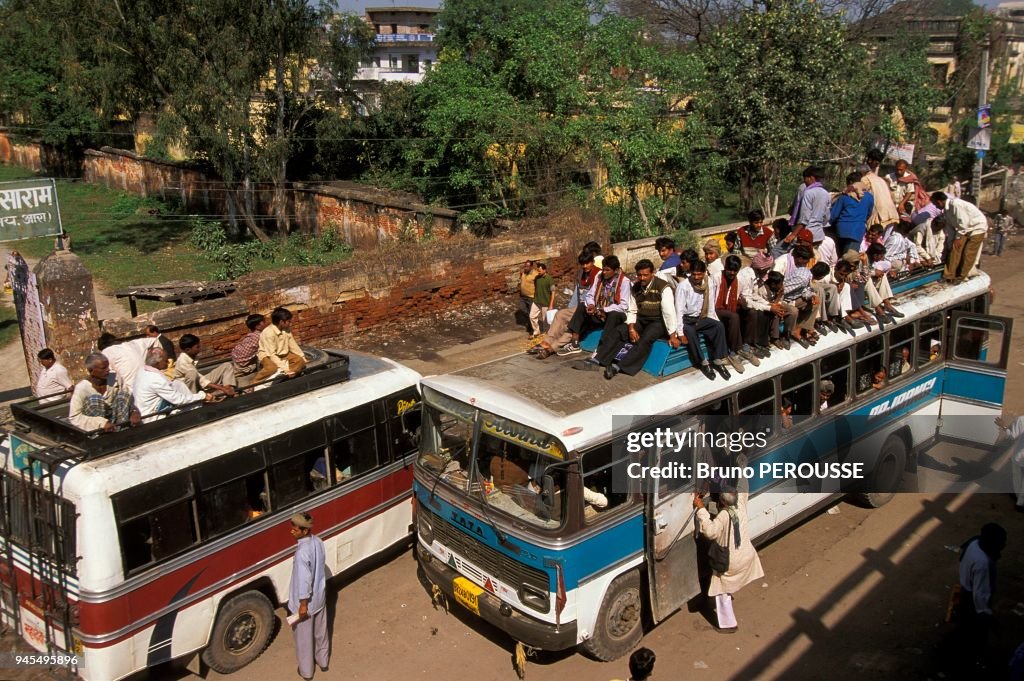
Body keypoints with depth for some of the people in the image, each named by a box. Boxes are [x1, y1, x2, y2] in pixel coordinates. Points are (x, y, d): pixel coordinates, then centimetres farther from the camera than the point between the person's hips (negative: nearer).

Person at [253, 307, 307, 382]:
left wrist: (304, 359, -6)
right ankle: (255, 383, -20)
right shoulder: (268, 333, -28)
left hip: (282, 354, 8)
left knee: (300, 360, -14)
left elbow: (294, 346, 3)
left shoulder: (287, 330, -6)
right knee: (272, 367, -38)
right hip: (267, 355, -7)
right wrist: (285, 369, -39)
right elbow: (272, 355, -33)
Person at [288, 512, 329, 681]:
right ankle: (323, 661, 45)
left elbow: (304, 581, -28)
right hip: (320, 597, 7)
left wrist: (303, 604, -17)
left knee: (304, 637, 15)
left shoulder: (302, 552, -33)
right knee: (321, 631, 26)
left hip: (307, 602, -7)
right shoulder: (318, 542, -8)